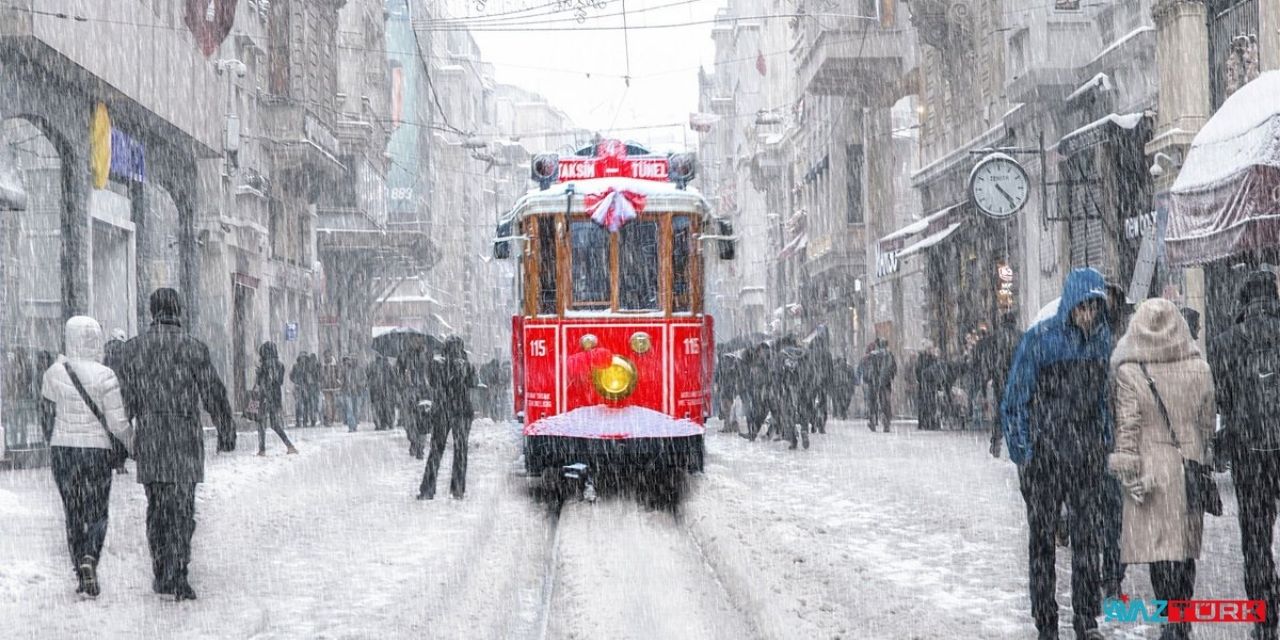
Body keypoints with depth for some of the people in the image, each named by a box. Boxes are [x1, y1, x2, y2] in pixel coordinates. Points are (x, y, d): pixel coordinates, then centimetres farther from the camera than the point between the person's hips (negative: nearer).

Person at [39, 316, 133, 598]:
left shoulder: (54, 373, -3)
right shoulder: (105, 376, -13)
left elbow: (47, 416, 5)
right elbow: (117, 423, -11)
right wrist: (135, 445, 6)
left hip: (62, 449, 3)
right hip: (96, 450, -3)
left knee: (73, 514, 13)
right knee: (98, 513, 9)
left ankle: (81, 577, 13)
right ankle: (89, 559, -17)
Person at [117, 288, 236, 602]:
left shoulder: (134, 348, 3)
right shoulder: (194, 347, -5)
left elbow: (128, 397, 5)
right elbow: (213, 394, -1)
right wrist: (226, 432, 11)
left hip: (148, 438, 3)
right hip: (186, 437, -3)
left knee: (157, 508, 13)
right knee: (182, 508, -1)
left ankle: (161, 575, 16)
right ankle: (177, 574, -11)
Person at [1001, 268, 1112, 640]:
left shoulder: (1102, 338, 5)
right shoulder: (1040, 338, -9)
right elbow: (1017, 398, -6)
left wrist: (1106, 441, 13)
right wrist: (1022, 451, -9)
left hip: (1087, 451, 4)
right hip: (1044, 450, -4)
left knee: (1087, 533, 4)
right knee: (1042, 534, 2)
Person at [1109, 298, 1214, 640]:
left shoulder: (1130, 373, -9)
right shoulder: (1198, 369, 1)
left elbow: (1127, 428, -10)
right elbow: (1207, 422, 9)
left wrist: (1128, 473, -5)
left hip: (1151, 471, -4)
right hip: (1189, 468, 4)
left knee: (1159, 549, -4)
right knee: (1186, 548, 13)